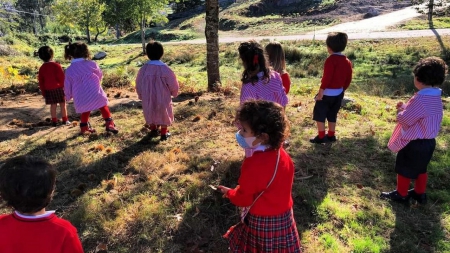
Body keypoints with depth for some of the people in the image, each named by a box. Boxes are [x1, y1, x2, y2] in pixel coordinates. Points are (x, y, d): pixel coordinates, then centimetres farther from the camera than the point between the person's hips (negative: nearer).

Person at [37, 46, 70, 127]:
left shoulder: (41, 68, 3)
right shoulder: (56, 65, -11)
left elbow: (41, 82, 7)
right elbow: (62, 77, -10)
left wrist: (43, 92, 14)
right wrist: (64, 86, 2)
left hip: (48, 90, 4)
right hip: (58, 88, -4)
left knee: (53, 105, 9)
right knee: (62, 104, 4)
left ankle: (54, 121, 11)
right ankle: (65, 120, 6)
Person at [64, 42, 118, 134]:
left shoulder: (69, 70, 2)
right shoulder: (91, 64, -3)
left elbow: (67, 86, 9)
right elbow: (100, 75, 13)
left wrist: (68, 96, 26)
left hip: (81, 98, 3)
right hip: (95, 93, -2)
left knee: (85, 112, 24)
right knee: (103, 107, 15)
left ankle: (84, 128, 32)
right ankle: (109, 124, 8)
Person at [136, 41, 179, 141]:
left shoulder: (144, 69, -11)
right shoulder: (165, 68, -20)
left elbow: (138, 84, 1)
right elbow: (173, 84, -11)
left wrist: (141, 95, 18)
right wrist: (174, 93, 10)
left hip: (148, 98, 3)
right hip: (163, 97, -2)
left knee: (150, 113, 24)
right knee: (164, 114, 16)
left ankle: (153, 130, 40)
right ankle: (164, 133, 23)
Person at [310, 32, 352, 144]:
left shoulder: (331, 60, -18)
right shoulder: (347, 61, 6)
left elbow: (327, 78, -23)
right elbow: (348, 79, 9)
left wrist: (320, 92, -19)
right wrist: (342, 89, 20)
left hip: (327, 92, -8)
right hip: (339, 93, 8)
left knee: (319, 114, 5)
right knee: (332, 115, 19)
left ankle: (321, 137, 7)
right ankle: (331, 135, 27)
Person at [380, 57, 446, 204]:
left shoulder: (420, 99, -27)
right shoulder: (436, 99, 3)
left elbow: (405, 119, -22)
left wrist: (400, 111, -3)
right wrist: (406, 107, 7)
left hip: (413, 143, -9)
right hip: (429, 141, 9)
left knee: (404, 169, 9)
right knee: (421, 169, 24)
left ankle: (401, 195, 25)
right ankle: (420, 194, 38)